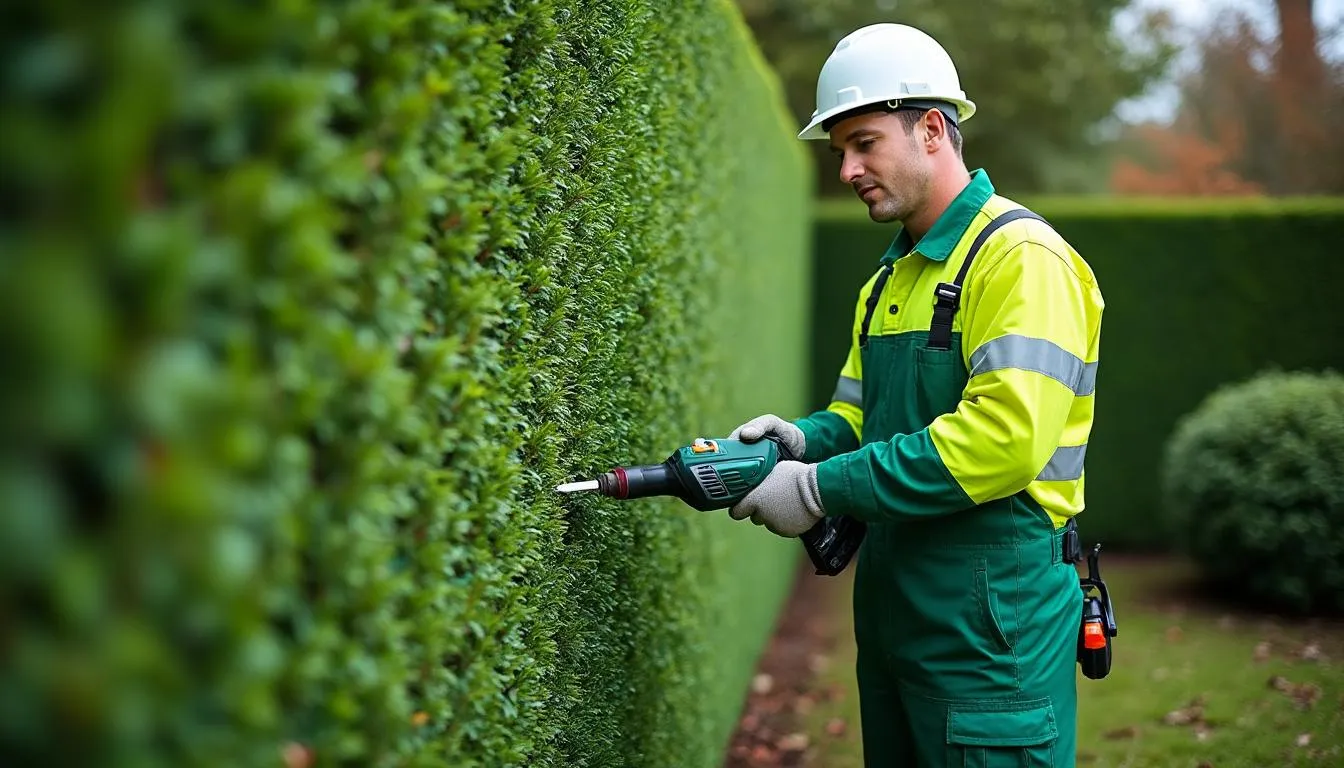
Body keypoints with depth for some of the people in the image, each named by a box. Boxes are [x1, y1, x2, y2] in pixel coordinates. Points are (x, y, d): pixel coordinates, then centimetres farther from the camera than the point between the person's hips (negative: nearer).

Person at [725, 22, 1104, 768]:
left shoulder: (1022, 257, -13)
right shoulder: (887, 281, 16)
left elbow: (1005, 439, -24)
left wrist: (821, 488, -21)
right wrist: (801, 439, -7)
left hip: (989, 622, -8)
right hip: (891, 613, 9)